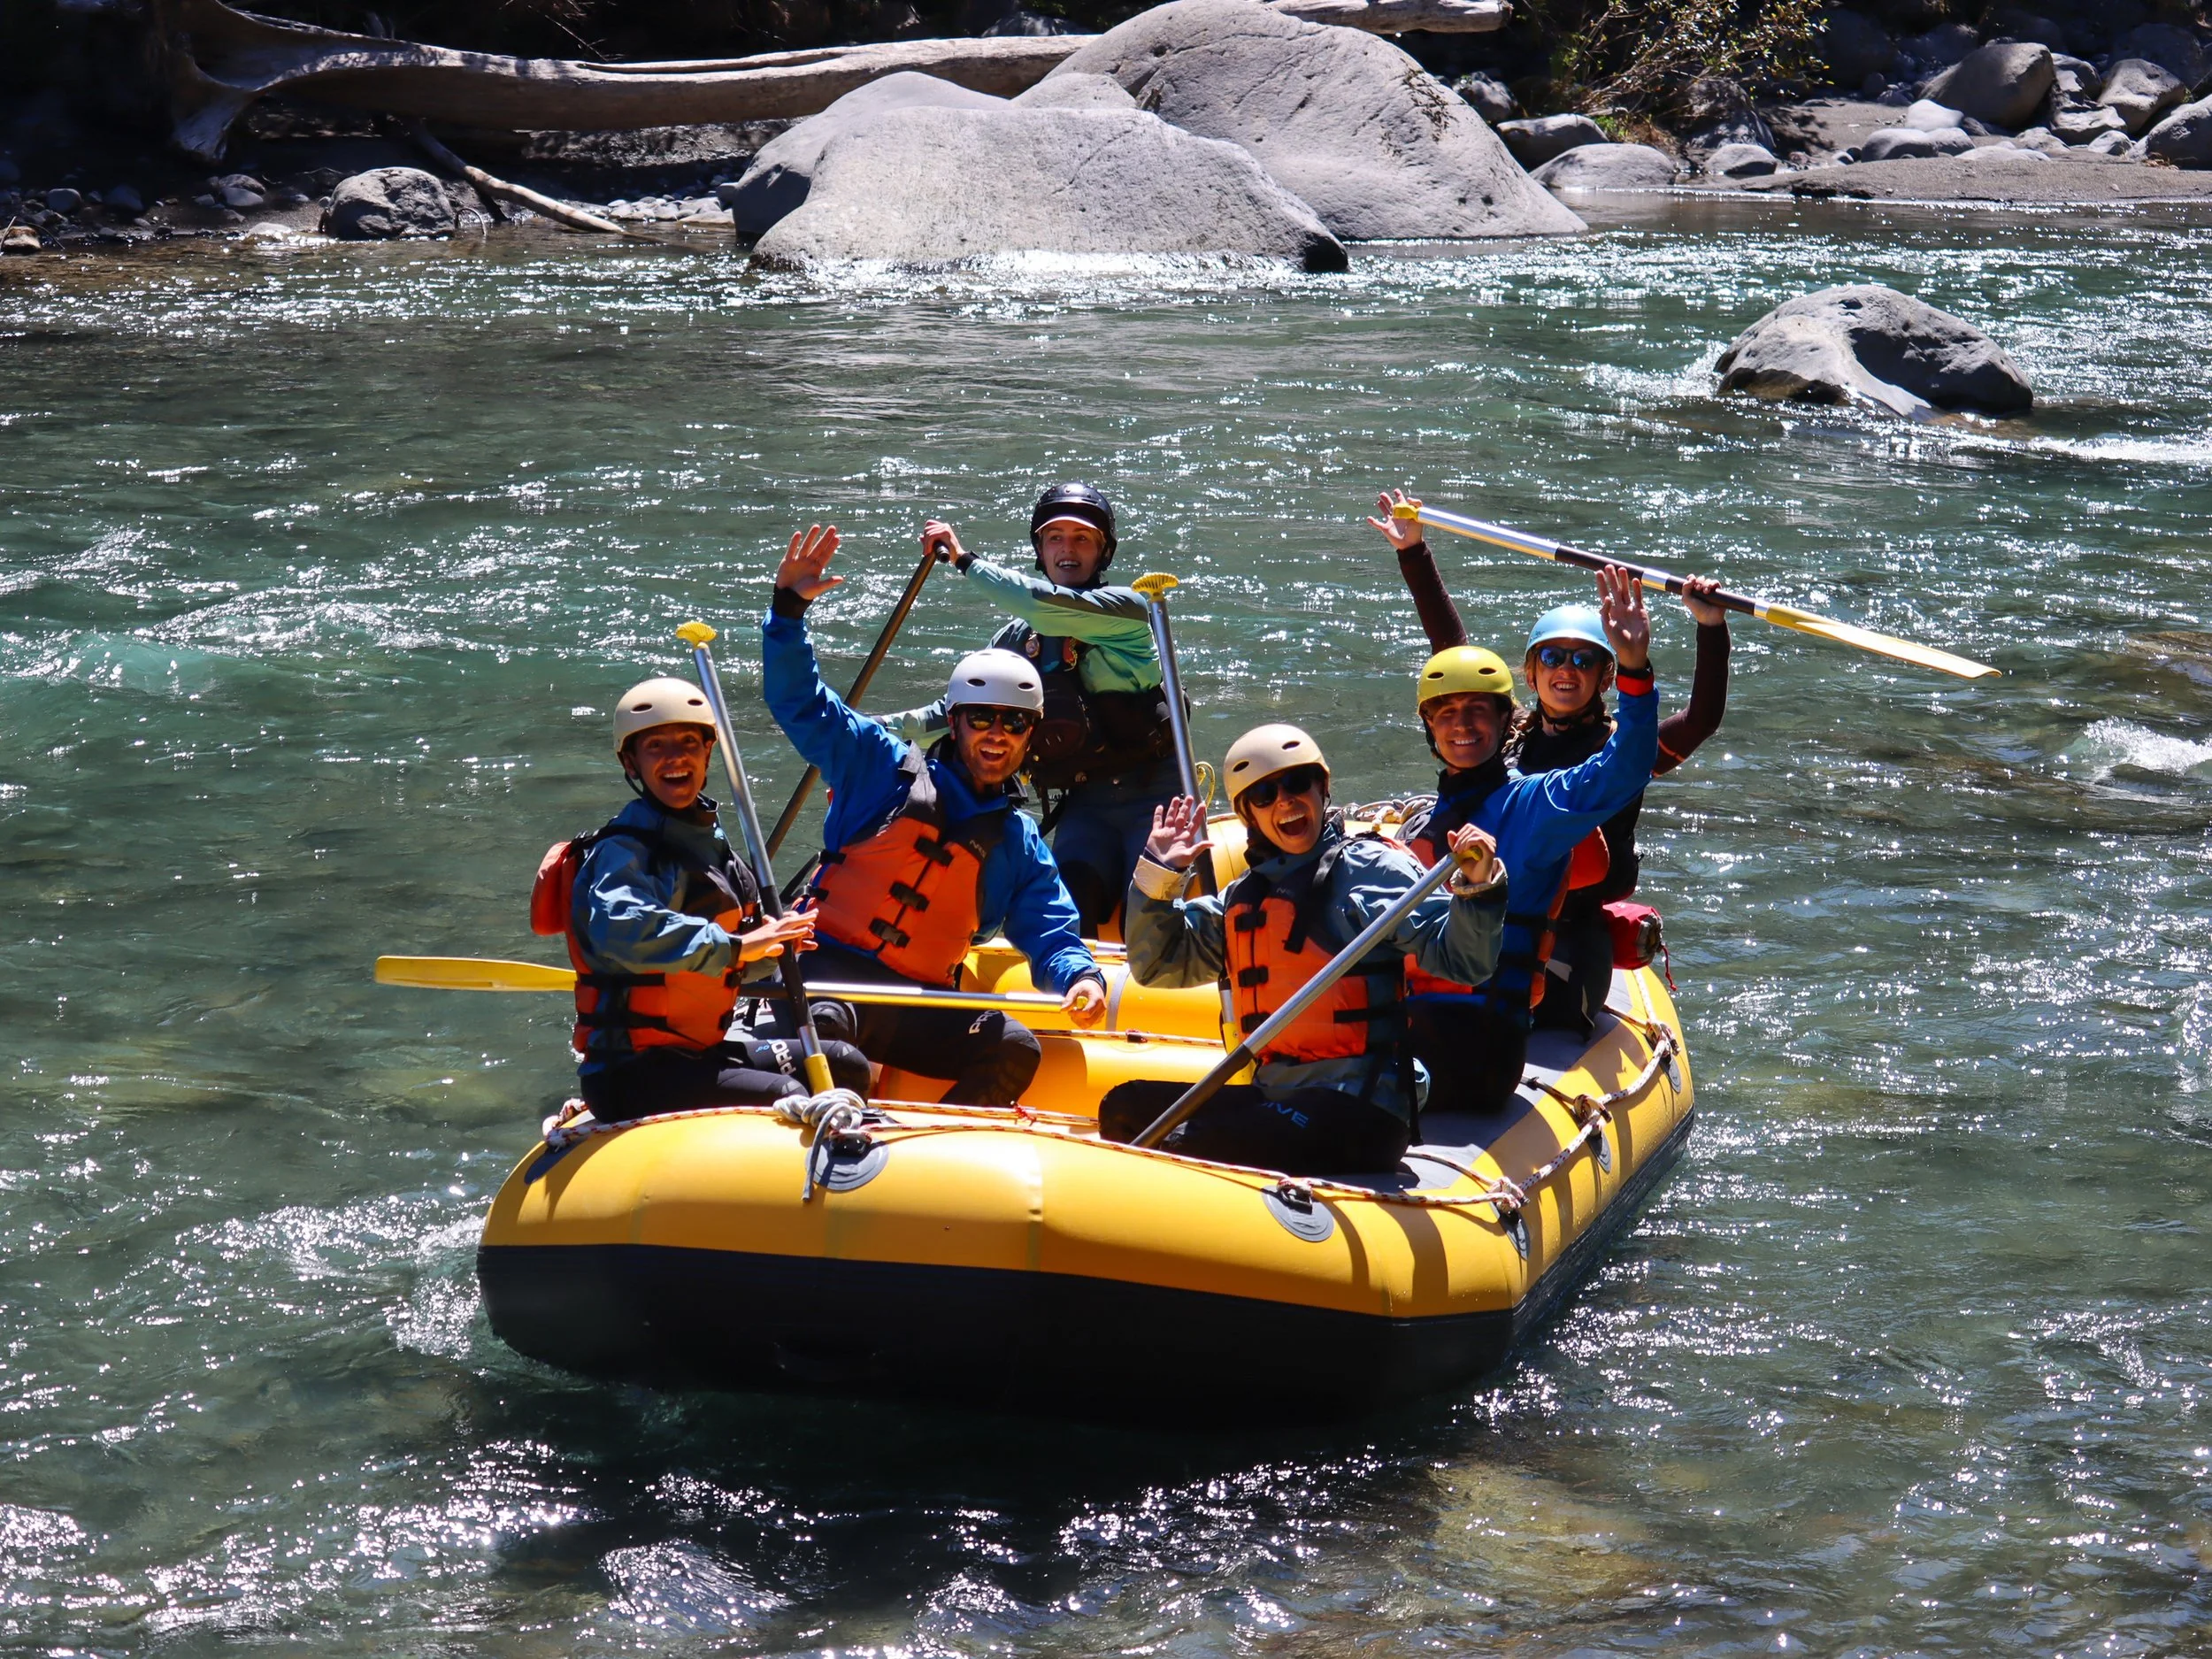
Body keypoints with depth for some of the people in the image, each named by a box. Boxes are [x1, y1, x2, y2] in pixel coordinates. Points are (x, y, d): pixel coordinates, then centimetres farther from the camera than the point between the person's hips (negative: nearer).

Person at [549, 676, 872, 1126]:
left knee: (844, 1067, 11)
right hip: (632, 1073, -10)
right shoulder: (623, 851, -14)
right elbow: (621, 930, -37)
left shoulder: (709, 839, 13)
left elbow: (731, 966, 19)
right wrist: (733, 945, -34)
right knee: (782, 1097, -26)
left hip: (700, 1051, 10)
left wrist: (771, 944, -4)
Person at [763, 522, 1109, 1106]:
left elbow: (1051, 934, 13)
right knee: (825, 1026, -39)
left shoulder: (1020, 844, 19)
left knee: (1016, 1049, -22)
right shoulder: (885, 768, 11)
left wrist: (1080, 978, -12)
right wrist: (788, 608, -7)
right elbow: (799, 700, 8)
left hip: (920, 1008, 4)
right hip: (829, 971, -4)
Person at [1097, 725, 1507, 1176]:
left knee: (1189, 1149, -28)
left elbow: (1461, 959, -9)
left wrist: (1475, 886, -27)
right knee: (1127, 1108, -2)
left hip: (1358, 1110, -8)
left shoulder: (1371, 869, -1)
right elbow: (1156, 964, 26)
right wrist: (1157, 875, 14)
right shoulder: (1244, 897, 19)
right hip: (1272, 1099, 8)